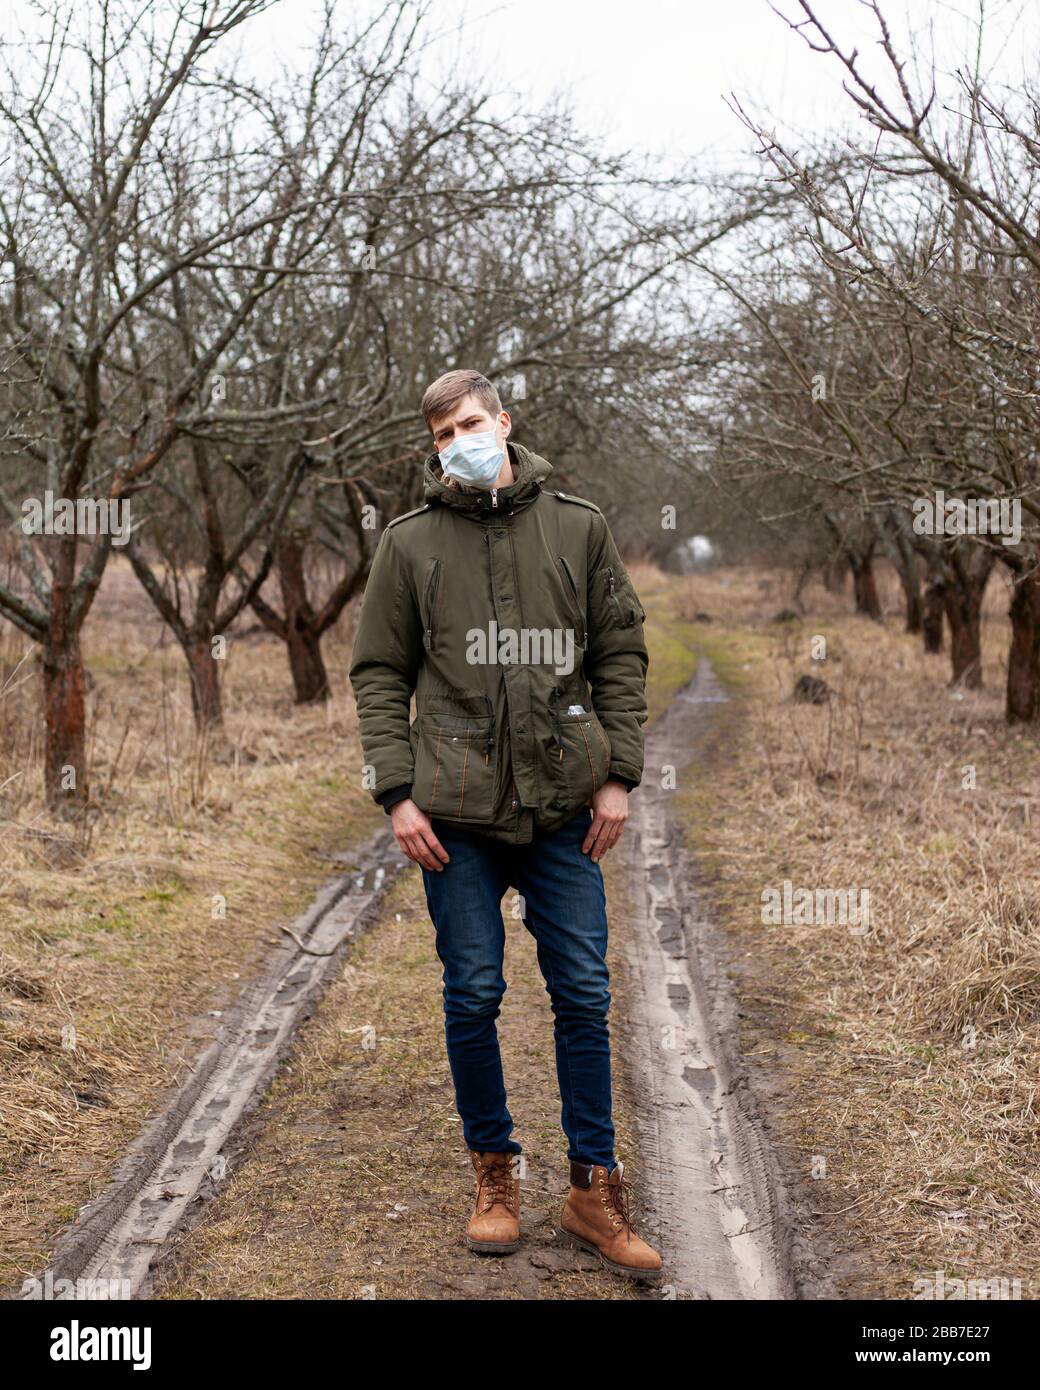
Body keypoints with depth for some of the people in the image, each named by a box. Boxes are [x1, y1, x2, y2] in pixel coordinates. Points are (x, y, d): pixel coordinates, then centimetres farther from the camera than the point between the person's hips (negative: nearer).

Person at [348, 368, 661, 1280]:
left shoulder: (578, 528, 6)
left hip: (563, 809, 1)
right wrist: (398, 792, -4)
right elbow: (379, 675, 5)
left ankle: (594, 1189, 16)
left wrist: (618, 774, 1)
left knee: (583, 997, 4)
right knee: (473, 997, 5)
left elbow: (621, 654, 8)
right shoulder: (410, 544, 4)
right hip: (457, 811, 0)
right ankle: (495, 1171, 23)